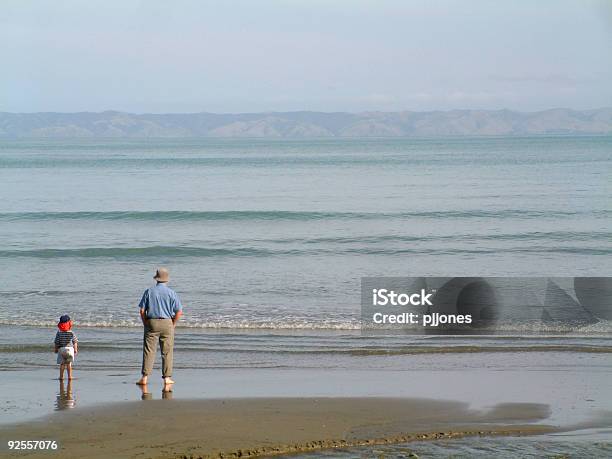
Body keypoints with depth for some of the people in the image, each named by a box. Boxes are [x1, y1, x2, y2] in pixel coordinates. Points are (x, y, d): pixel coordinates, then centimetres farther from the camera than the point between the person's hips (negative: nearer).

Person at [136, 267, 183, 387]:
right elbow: (179, 312, -5)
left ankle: (145, 377, -3)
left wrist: (146, 324, 6)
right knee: (167, 352, 6)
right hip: (167, 323, 0)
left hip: (151, 323, 0)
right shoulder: (171, 293, -2)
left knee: (148, 351, 1)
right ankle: (167, 378, 6)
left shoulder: (149, 292, 0)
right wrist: (172, 325, 5)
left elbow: (142, 311, -3)